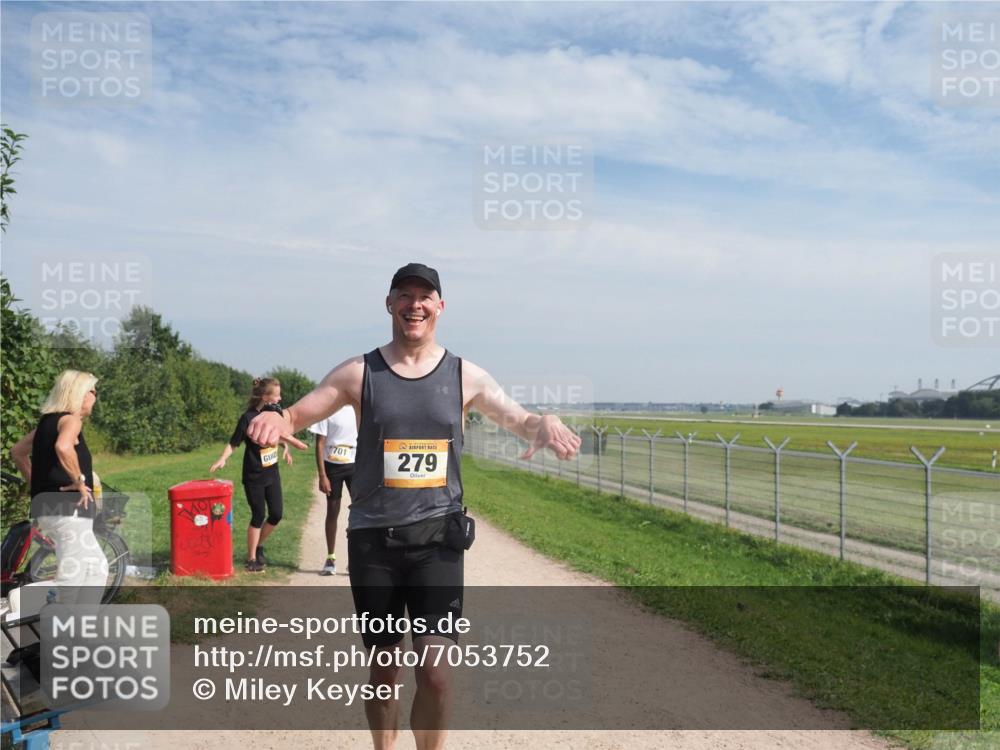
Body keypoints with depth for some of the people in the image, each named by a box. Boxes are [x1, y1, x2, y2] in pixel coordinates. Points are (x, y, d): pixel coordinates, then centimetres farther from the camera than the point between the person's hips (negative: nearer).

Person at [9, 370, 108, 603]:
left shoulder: (48, 421, 17)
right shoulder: (70, 420, -11)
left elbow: (17, 452, 28)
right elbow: (63, 447, -33)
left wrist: (36, 484, 25)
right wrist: (79, 481, -21)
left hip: (48, 506, 10)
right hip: (68, 507, -10)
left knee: (96, 566, 16)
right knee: (72, 570, -7)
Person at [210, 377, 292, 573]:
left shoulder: (276, 412, -2)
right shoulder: (248, 418, -18)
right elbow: (233, 443, -13)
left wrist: (286, 449, 15)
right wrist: (222, 459, -27)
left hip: (272, 473, 6)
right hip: (254, 476, -6)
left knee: (276, 514, 6)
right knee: (258, 516, 0)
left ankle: (259, 547, 29)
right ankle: (252, 558, 14)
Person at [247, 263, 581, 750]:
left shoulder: (465, 377, 3)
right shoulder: (358, 373, 1)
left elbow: (521, 422, 6)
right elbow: (296, 414, -1)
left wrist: (544, 425, -19)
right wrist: (275, 420, -25)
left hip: (437, 538, 0)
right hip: (373, 539, 0)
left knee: (436, 674, -8)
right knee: (384, 669, 12)